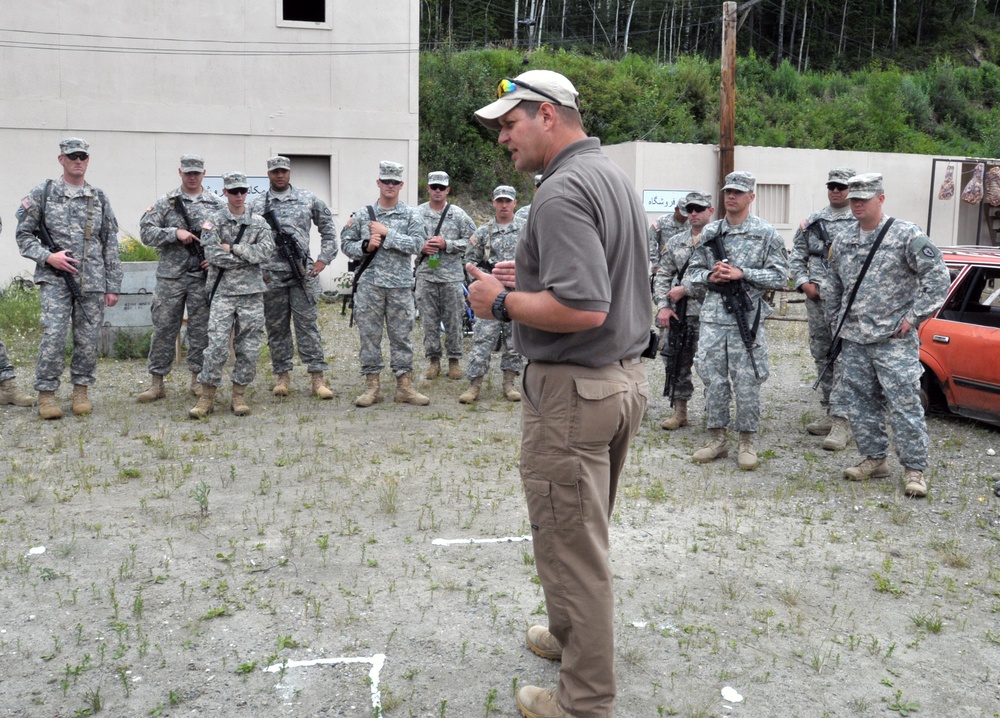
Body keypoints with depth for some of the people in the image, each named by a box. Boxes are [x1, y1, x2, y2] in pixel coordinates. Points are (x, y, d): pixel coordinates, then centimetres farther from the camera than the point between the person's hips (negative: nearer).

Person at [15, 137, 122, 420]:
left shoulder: (99, 198, 11)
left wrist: (113, 285, 5)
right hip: (54, 279, -2)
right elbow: (23, 235, 5)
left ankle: (81, 390, 18)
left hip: (93, 281, 2)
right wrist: (48, 257, -12)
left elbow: (111, 245, 10)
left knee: (88, 338, 4)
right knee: (54, 335, -10)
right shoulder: (42, 194, 4)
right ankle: (46, 394, 1)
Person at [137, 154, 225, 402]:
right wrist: (175, 233, -14)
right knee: (163, 328, 2)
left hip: (204, 277, 0)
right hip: (170, 276, 0)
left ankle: (198, 379, 16)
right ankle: (157, 382, 9)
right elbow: (146, 231, -1)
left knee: (201, 329, 5)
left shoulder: (217, 204, 7)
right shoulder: (165, 202, 5)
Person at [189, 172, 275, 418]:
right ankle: (207, 396, 2)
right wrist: (248, 257, -8)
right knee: (217, 346, -8)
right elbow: (213, 255, -9)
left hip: (252, 292, 2)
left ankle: (239, 395, 15)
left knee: (249, 348, 3)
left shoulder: (258, 222, 9)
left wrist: (234, 249, -11)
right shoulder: (213, 223, 4)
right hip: (223, 292, -2)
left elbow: (267, 250, -7)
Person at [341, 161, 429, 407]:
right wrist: (365, 246, -10)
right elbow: (346, 243, 9)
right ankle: (372, 386, 10)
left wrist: (387, 233, -12)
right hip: (369, 284, 1)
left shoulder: (412, 214, 4)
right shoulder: (362, 214, 8)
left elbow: (417, 244, -9)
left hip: (401, 285, -1)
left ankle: (404, 386, 11)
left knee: (401, 336, 4)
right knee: (369, 334, 3)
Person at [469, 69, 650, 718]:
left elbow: (582, 309, -29)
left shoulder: (563, 190, -20)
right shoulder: (616, 176, 12)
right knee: (587, 533, 24)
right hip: (626, 377, 10)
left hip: (574, 390, -10)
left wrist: (503, 301, -15)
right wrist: (533, 276, 14)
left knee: (570, 545, 3)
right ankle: (572, 635, 43)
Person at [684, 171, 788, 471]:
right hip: (713, 318, 4)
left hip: (748, 318, -3)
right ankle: (718, 439, 18)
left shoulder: (766, 233, 1)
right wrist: (710, 276, -8)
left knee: (747, 382, 1)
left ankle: (748, 442, 12)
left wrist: (741, 274, -14)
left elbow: (779, 275, -4)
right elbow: (692, 274, 14)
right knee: (713, 379, 7)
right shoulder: (709, 232, 11)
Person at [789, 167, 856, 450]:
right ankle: (830, 413, 23)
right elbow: (797, 257, 16)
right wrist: (803, 283, 1)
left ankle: (841, 422, -10)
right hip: (816, 300, 6)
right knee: (822, 358, 11)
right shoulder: (811, 222, 13)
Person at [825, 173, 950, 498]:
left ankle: (914, 469, 4)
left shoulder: (905, 235, -8)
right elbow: (833, 285, 23)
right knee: (859, 401, 10)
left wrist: (914, 317, -11)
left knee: (904, 404, -5)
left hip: (894, 339, -6)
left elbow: (938, 276, -10)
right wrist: (836, 320, 18)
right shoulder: (842, 240, 10)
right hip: (853, 340, 6)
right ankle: (874, 459, 24)